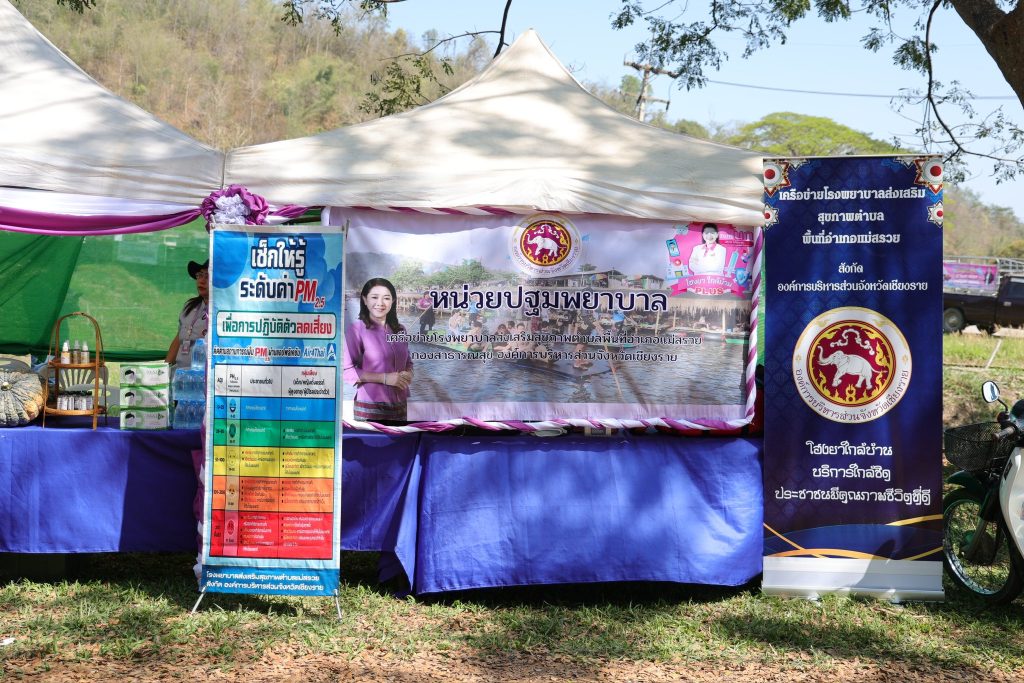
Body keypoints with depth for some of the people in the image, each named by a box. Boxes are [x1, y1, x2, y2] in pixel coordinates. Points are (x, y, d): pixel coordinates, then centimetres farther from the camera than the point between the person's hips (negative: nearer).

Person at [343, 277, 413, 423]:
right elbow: (346, 370, -13)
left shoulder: (400, 330, 10)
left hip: (399, 406, 5)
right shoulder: (357, 329, -7)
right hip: (370, 407, -5)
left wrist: (408, 374, 0)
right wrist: (384, 378, -16)